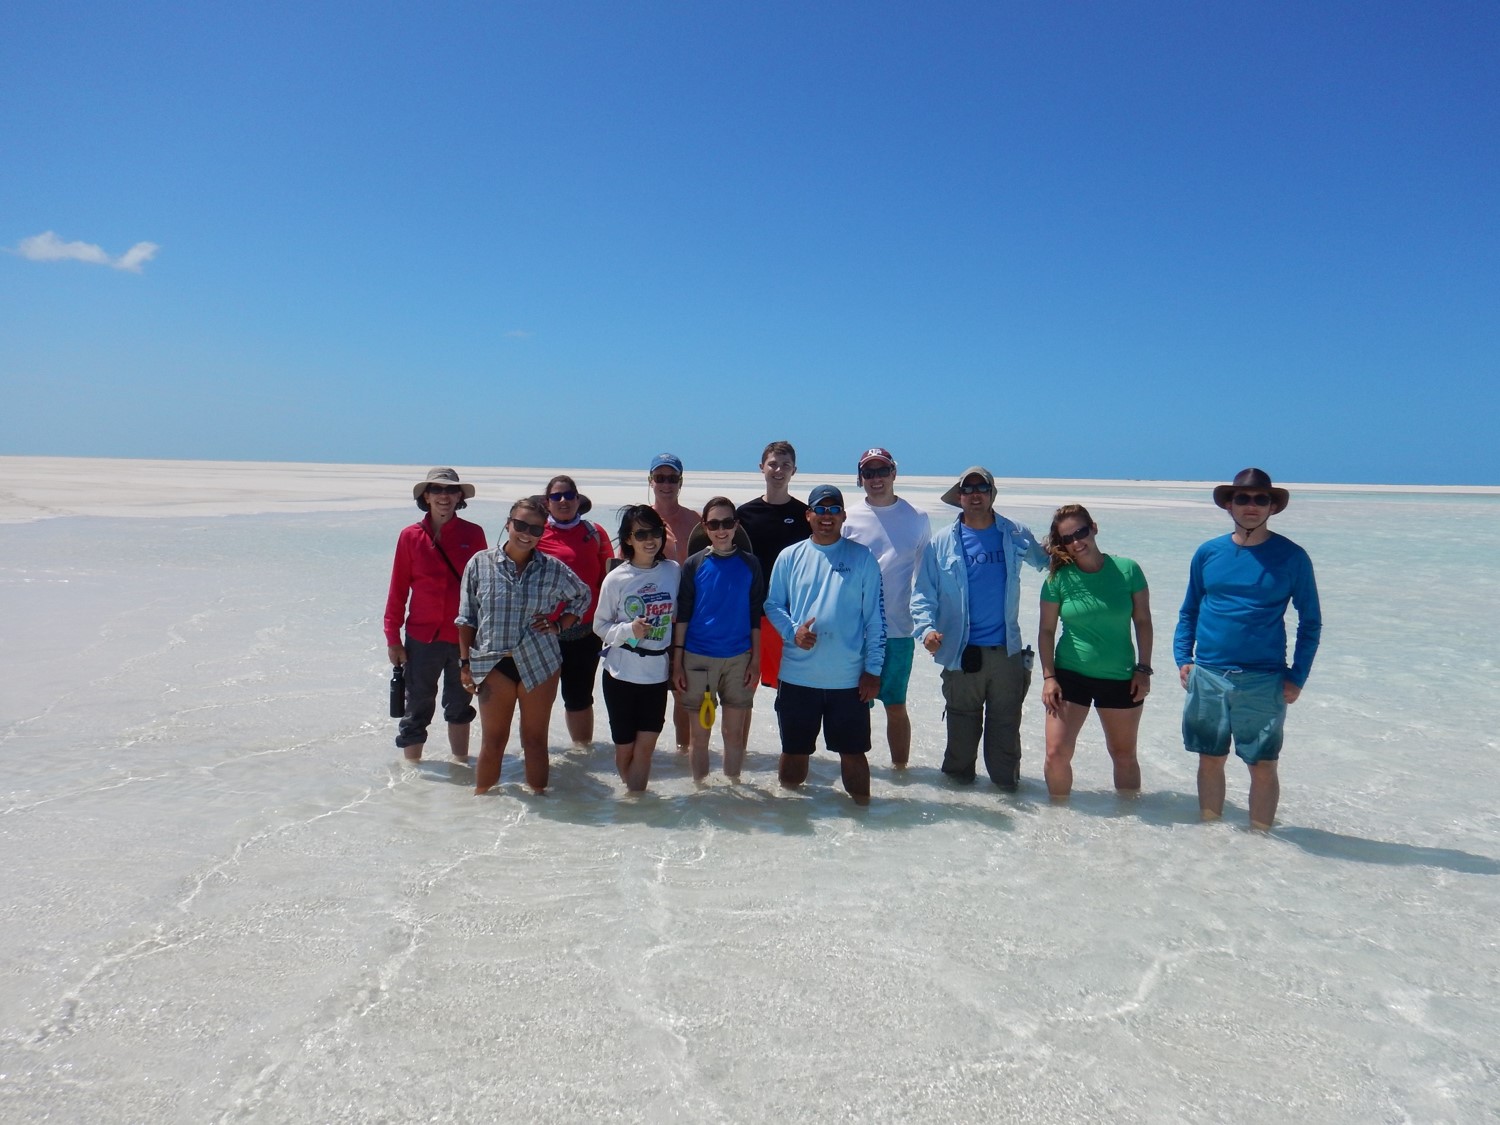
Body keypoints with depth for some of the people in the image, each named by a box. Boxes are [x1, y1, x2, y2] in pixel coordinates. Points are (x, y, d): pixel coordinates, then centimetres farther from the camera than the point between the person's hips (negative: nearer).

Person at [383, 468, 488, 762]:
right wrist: (392, 637, -1)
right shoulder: (411, 536, -3)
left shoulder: (473, 534, -1)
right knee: (417, 709, 7)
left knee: (459, 706, 17)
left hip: (465, 636, 1)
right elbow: (398, 590, 0)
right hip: (422, 637, -1)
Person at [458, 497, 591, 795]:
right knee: (492, 742, 9)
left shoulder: (554, 569, -3)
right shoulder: (479, 563, -4)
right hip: (493, 665, 0)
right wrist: (466, 662, 2)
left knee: (535, 740, 11)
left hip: (539, 664, 1)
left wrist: (559, 626, 2)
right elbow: (467, 619, 3)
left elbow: (583, 596, 15)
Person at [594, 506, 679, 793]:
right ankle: (633, 797, 31)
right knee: (625, 747, 8)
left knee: (646, 745, -2)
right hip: (621, 672, -2)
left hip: (657, 672, 2)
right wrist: (629, 630, -19)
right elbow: (600, 625, -1)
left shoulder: (673, 571, 0)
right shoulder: (616, 579, -7)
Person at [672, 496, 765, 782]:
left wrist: (755, 660, 1)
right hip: (698, 659, 0)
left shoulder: (750, 564, 2)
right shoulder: (694, 564, 0)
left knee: (735, 733, 7)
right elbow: (682, 614, 1)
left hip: (739, 659, 1)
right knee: (699, 733, 8)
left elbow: (756, 616, 5)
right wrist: (677, 662, -3)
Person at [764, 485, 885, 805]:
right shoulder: (789, 557, 5)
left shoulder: (862, 557, 1)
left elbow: (875, 617, 1)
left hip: (848, 678, -1)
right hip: (797, 675, 1)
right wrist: (793, 632, -10)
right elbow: (772, 604, 10)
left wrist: (873, 668, -3)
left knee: (853, 751, 5)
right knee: (794, 750, 13)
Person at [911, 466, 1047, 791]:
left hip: (1007, 650, 1)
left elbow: (1049, 562, 20)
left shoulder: (1016, 536, 5)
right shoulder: (942, 542, -1)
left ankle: (1006, 781, 23)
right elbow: (923, 593, -2)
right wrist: (926, 628, -19)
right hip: (962, 651, -1)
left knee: (1006, 722, 9)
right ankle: (958, 776, 27)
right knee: (962, 722, 11)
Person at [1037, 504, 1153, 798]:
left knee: (1124, 756, 14)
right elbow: (1046, 630, -1)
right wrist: (1048, 677, -6)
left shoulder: (1127, 570, -6)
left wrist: (1143, 669, -3)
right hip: (1070, 676, 0)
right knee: (1057, 753, -5)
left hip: (1121, 678, 0)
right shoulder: (1058, 578, -6)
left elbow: (1143, 622, 1)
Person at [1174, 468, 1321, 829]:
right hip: (1207, 677, 2)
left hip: (1264, 681, -2)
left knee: (1263, 767, 3)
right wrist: (1182, 658, 1)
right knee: (1211, 760, 12)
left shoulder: (1291, 557, -2)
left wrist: (1297, 676, -4)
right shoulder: (1207, 553, 5)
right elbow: (1189, 611, 13)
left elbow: (1311, 621, 3)